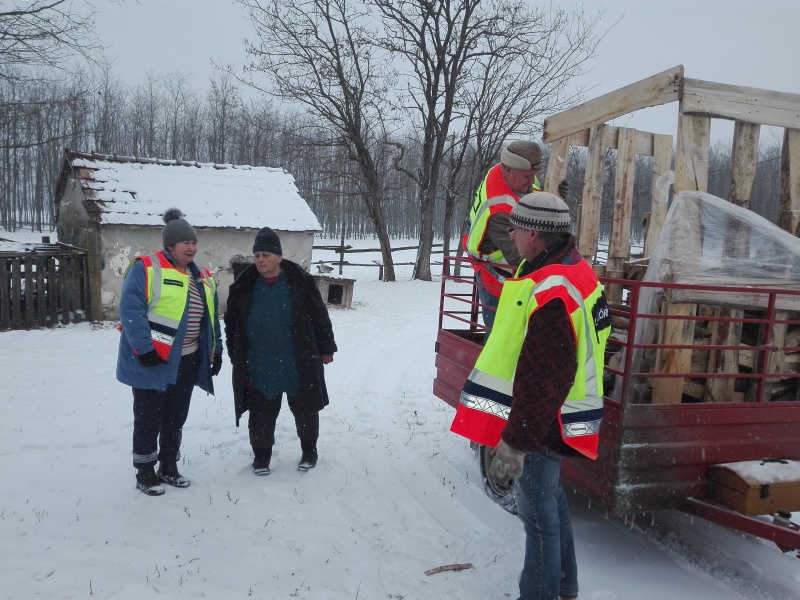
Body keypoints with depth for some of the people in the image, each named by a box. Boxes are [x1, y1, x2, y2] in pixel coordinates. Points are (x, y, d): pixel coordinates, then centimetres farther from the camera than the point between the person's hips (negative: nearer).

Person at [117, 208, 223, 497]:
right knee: (149, 418, 5)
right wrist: (144, 349, -24)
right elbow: (130, 310, -19)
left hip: (186, 361, 7)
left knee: (176, 417, 16)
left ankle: (169, 467, 31)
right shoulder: (146, 268, -11)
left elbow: (211, 318, 17)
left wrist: (215, 351, 13)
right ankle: (145, 473, 21)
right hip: (152, 359, -7)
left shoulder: (201, 277, 12)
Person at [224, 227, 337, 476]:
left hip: (299, 364, -1)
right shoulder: (244, 287, 0)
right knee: (261, 415, 10)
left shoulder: (300, 281, -7)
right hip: (259, 367, 1)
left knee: (305, 410, 13)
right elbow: (232, 323, 9)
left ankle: (309, 450, 34)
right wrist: (236, 356, 9)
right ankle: (261, 454, 31)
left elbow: (319, 316, 0)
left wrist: (326, 348, 2)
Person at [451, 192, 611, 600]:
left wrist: (515, 442, -26)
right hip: (552, 413, 11)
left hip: (540, 419, -11)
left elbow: (542, 380, -30)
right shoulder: (570, 267, 5)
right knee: (549, 497, 24)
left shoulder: (551, 293, -28)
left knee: (537, 508, 5)